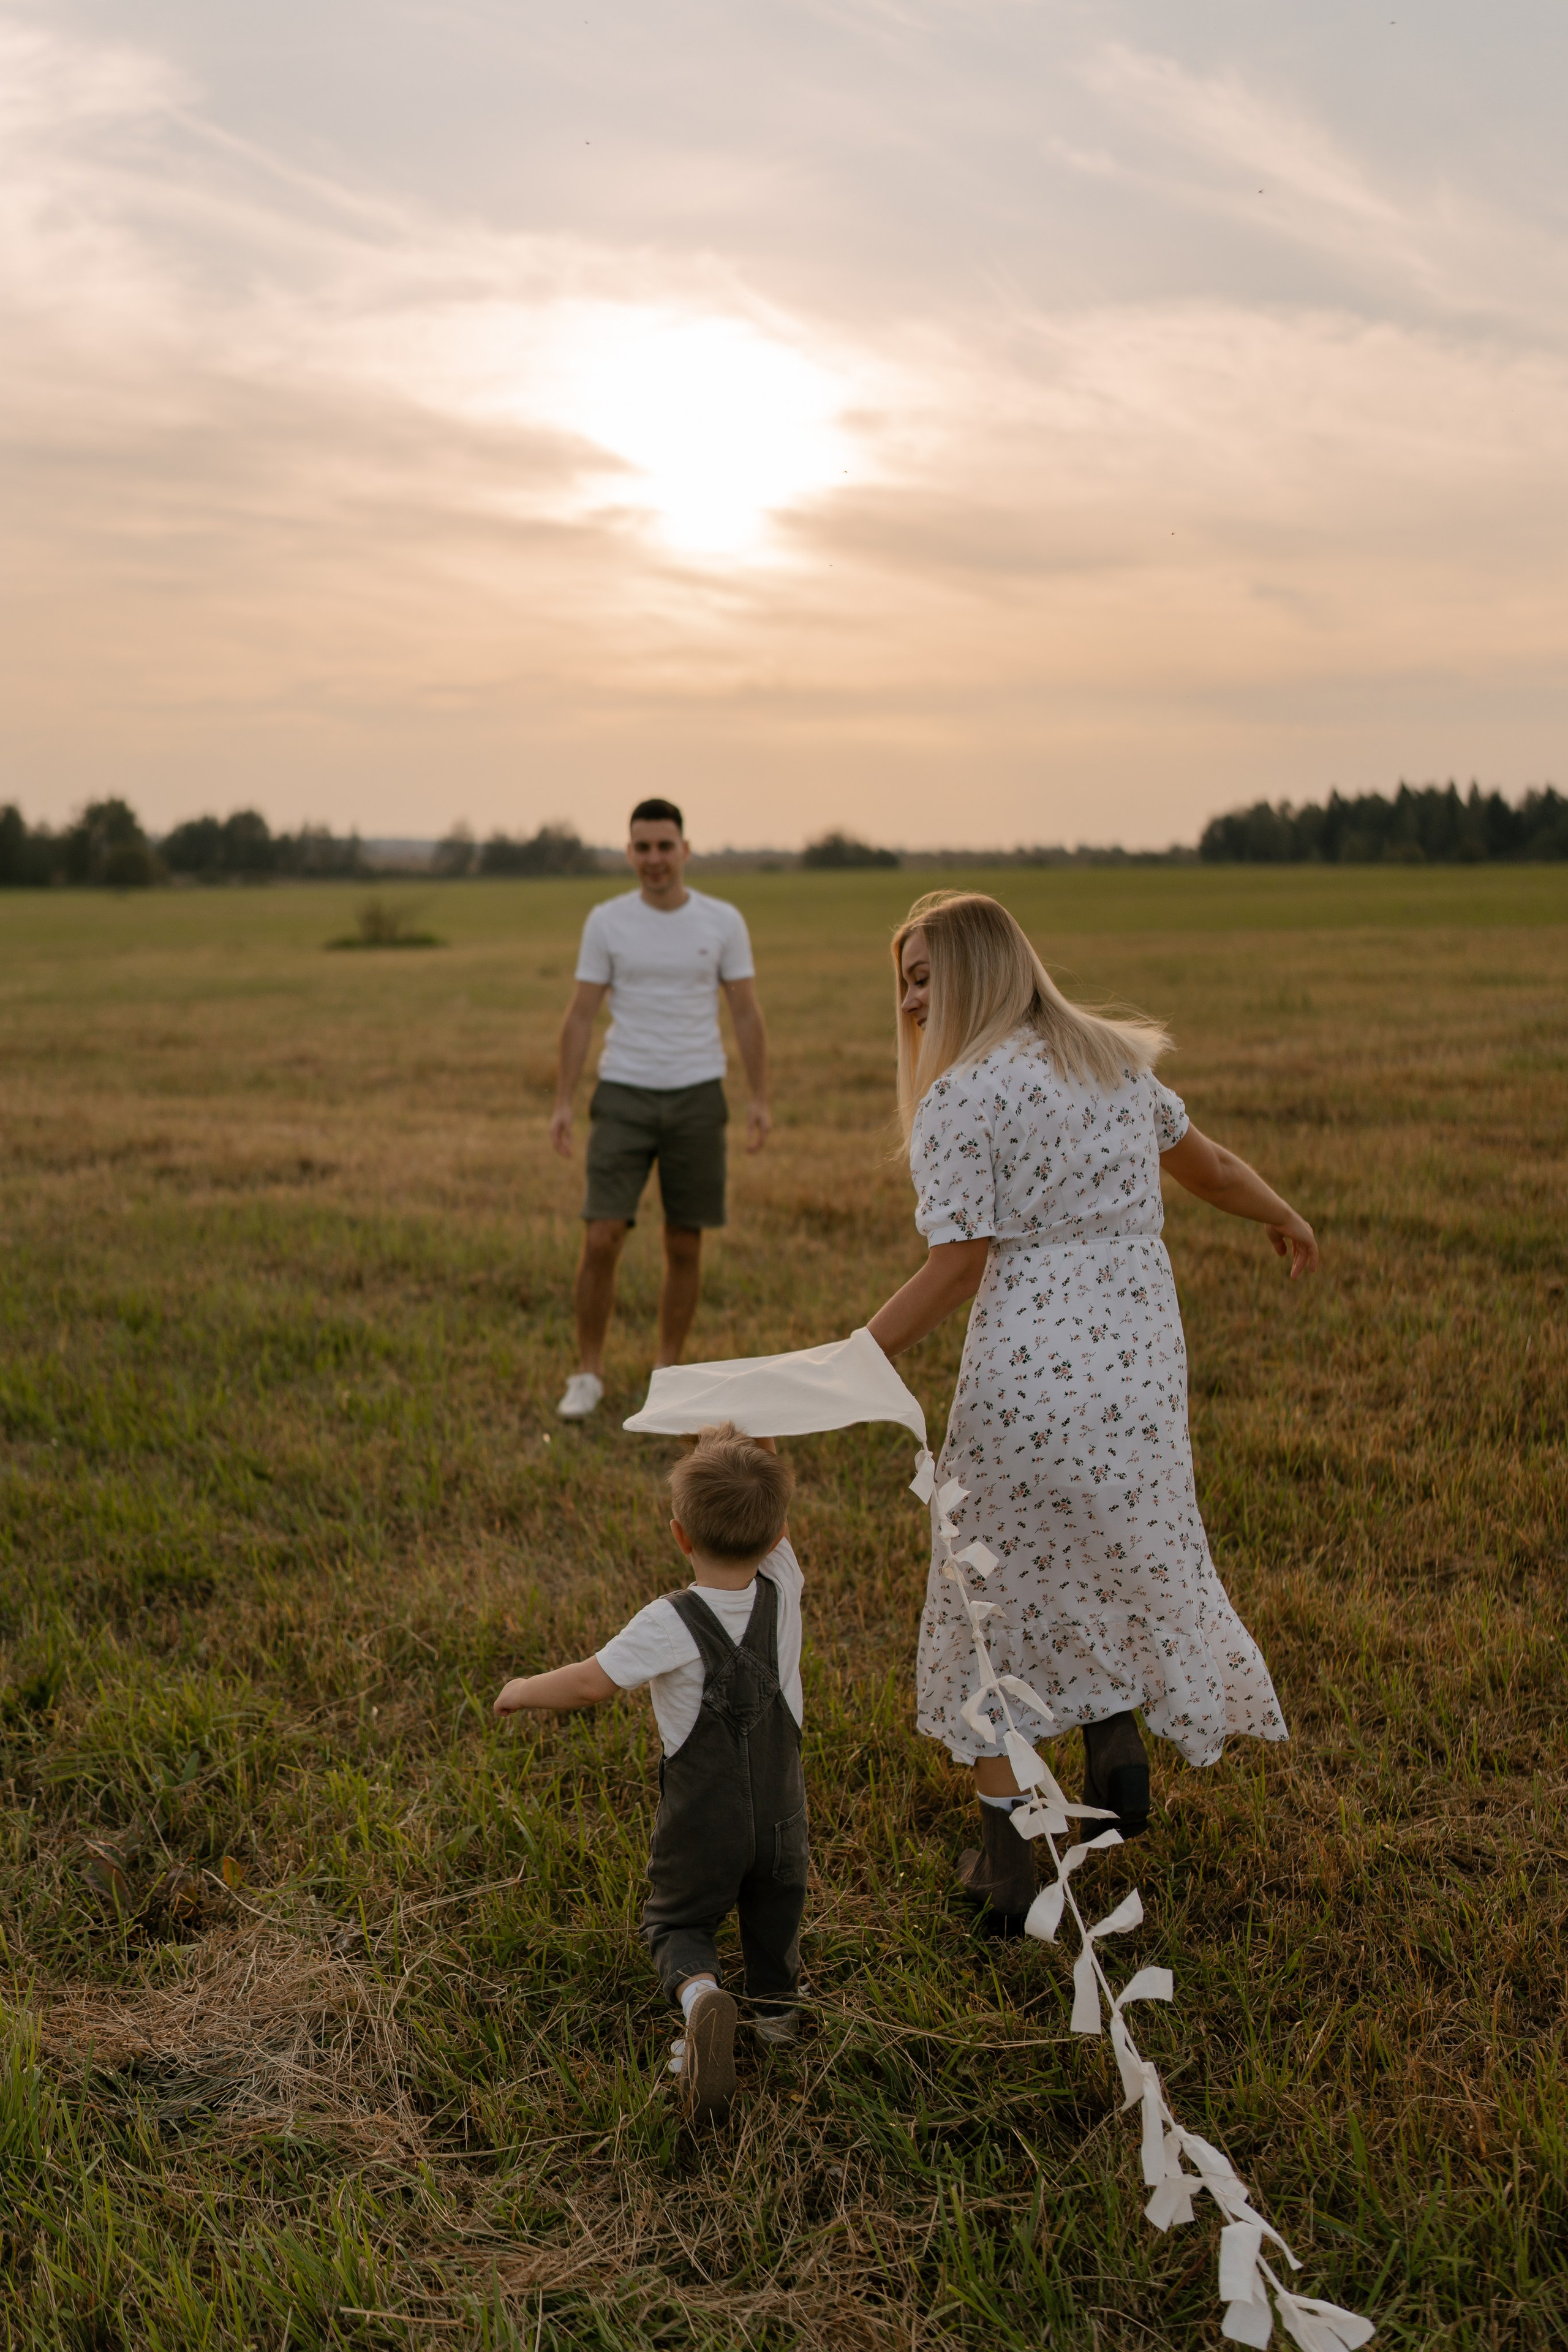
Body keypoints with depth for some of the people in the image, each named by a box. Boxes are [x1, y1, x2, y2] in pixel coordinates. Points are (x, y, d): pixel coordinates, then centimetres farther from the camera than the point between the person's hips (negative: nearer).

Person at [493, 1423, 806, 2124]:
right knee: (773, 1909, 29)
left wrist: (522, 1690, -8)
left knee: (677, 1920, 15)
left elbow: (590, 1683, -26)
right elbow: (772, 1529, 1)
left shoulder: (671, 1625, -29)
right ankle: (776, 2007, 46)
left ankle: (700, 1992, -13)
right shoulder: (783, 1588, -17)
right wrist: (754, 1450, -9)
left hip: (701, 1824, -4)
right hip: (780, 1815, 4)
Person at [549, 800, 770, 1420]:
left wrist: (760, 1099, -4)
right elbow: (580, 1016, 1)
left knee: (685, 1247, 6)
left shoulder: (724, 922, 1)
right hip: (623, 1095, -1)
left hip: (697, 1096, 1)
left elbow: (746, 1014, 4)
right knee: (602, 1240, -8)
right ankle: (588, 1375, 8)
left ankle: (667, 1374, 21)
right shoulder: (607, 922, 0)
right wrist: (562, 1103, -5)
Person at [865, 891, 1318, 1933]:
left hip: (1025, 1364, -5)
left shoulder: (962, 1096, -9)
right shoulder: (1118, 1061, 10)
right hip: (1140, 1358, 5)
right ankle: (1117, 1731, 15)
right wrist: (1285, 1217, 43)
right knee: (1129, 1550, 30)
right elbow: (1213, 1168, 24)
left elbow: (958, 1268, -14)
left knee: (993, 1597, 11)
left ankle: (1007, 1862, 18)